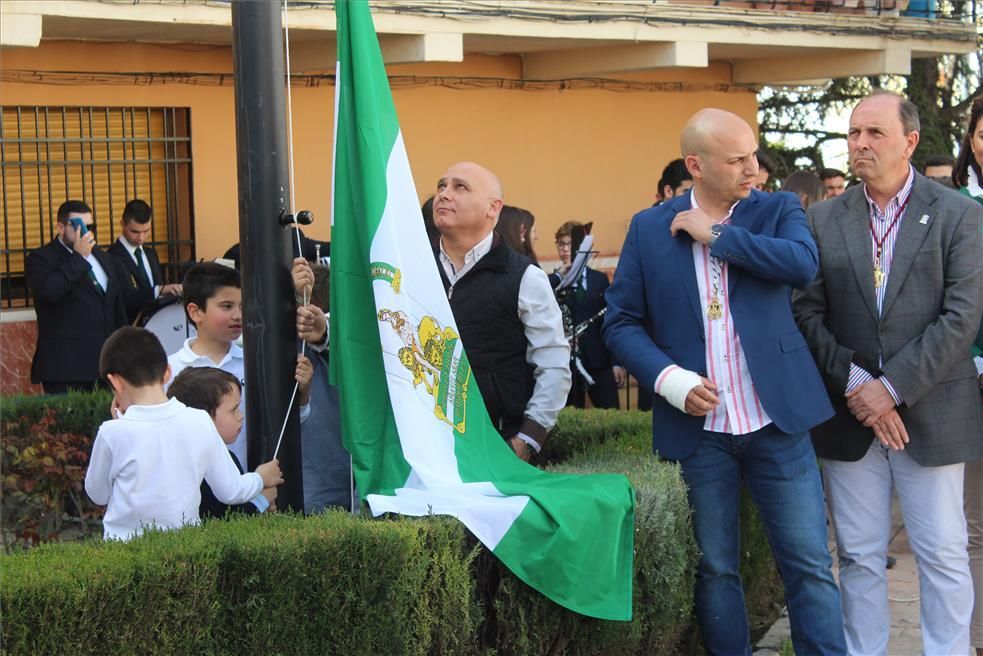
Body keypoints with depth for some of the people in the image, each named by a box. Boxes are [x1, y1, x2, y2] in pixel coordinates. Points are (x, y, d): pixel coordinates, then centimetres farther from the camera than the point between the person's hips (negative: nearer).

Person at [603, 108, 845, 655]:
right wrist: (670, 379, -13)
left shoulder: (778, 209, 3)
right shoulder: (649, 229, 3)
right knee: (715, 570, 10)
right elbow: (622, 322, 3)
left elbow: (804, 264, -18)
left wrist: (714, 233, -13)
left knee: (810, 565, 2)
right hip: (699, 427, 0)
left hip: (777, 423, 0)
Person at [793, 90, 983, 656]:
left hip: (930, 413, -2)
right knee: (860, 556, 8)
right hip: (850, 414, 2)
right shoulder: (824, 220, 5)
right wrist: (854, 384, -11)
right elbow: (808, 314, 1)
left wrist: (892, 388, -15)